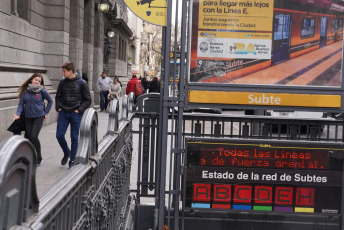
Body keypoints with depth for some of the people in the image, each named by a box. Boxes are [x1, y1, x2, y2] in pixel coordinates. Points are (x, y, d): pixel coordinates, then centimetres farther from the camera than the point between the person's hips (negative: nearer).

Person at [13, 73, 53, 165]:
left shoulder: (42, 91, -7)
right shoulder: (24, 91, 0)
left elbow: (50, 101, 7)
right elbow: (21, 104, 0)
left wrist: (45, 112, 4)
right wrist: (18, 114, -16)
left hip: (39, 117, -4)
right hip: (28, 118, 4)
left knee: (34, 136, -14)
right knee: (28, 137, 7)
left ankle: (39, 157, 3)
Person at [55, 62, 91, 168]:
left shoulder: (82, 83, -6)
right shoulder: (62, 83, 5)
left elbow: (88, 100, -3)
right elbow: (58, 97, 17)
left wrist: (79, 110, -11)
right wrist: (58, 107, 3)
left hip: (75, 114, -3)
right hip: (63, 113, 3)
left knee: (74, 137, 3)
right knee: (59, 135, -1)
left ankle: (72, 160, 15)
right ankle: (66, 152, 25)